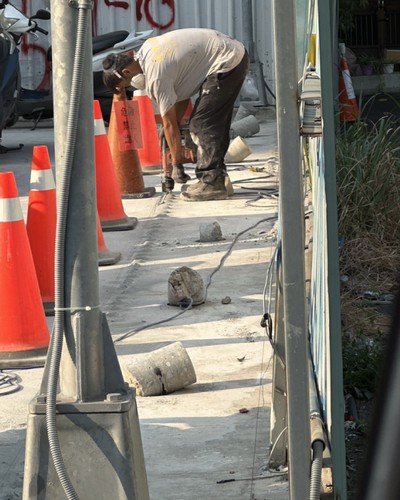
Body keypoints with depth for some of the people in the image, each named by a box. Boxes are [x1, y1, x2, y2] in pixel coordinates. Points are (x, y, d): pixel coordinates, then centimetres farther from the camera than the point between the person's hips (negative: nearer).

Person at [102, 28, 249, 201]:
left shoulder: (156, 77, -20)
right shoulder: (145, 51, 8)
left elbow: (169, 124, -12)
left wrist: (176, 163, -4)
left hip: (228, 63, -11)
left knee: (201, 124, -12)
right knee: (215, 124, 16)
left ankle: (212, 183, -13)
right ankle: (219, 180, 19)